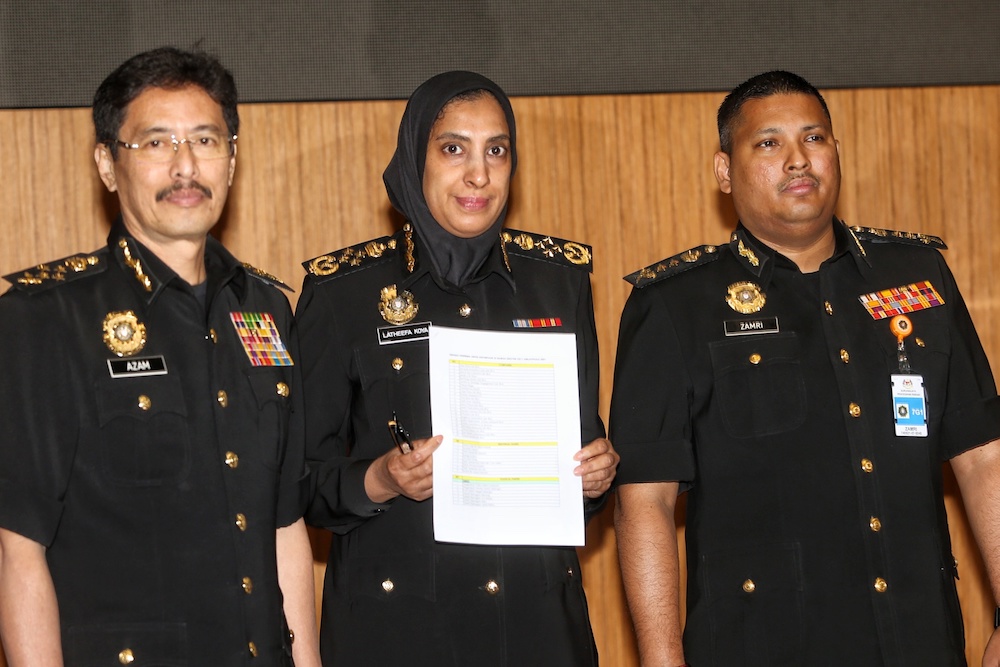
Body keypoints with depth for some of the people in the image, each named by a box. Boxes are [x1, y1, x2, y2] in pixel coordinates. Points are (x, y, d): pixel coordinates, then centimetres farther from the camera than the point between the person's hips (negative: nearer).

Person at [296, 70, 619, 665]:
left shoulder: (560, 277, 5)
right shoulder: (344, 290, -4)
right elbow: (302, 473, -2)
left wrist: (598, 471, -7)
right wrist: (377, 482, -20)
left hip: (539, 610, 3)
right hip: (393, 618, -3)